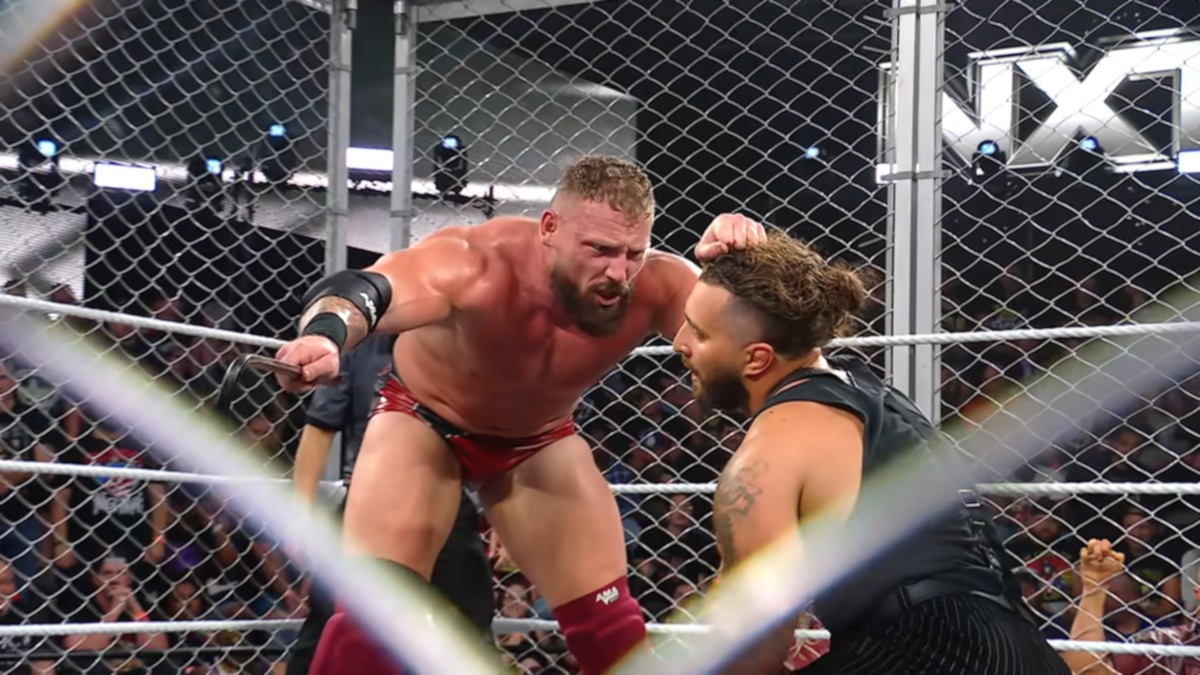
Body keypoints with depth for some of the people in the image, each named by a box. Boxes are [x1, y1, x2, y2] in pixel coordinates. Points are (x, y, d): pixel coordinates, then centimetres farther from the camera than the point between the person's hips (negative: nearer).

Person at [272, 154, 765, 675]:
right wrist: (325, 335, -79)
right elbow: (361, 291, -55)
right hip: (424, 415, -3)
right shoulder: (482, 266, -41)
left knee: (610, 624, 0)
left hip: (537, 437, 3)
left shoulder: (652, 287, -30)